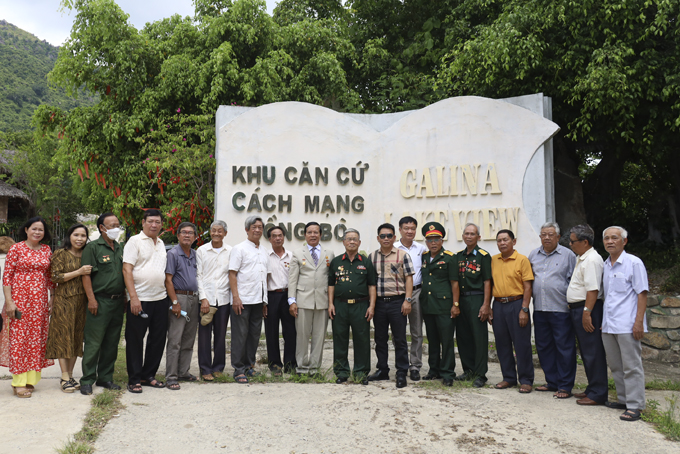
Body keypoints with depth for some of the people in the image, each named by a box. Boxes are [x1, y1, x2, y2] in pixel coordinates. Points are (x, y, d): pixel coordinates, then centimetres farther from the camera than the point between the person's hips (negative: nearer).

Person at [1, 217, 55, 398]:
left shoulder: (46, 250, 10)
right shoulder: (16, 248, -3)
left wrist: (52, 296, 9)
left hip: (40, 300, 4)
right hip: (20, 298, -4)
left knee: (37, 338, 5)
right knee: (19, 337, -3)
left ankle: (30, 378, 15)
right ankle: (19, 382, 2)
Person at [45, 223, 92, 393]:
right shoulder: (60, 254, -1)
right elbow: (56, 277, -10)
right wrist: (78, 272, -16)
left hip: (82, 301, 5)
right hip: (64, 301, -5)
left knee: (77, 338, 6)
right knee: (63, 337, -3)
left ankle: (70, 375, 14)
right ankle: (65, 377, 2)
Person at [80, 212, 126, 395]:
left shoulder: (120, 248, 16)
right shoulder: (93, 247, -4)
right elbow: (86, 275, -9)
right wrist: (91, 299, -16)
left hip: (118, 302, 6)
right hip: (100, 301, -6)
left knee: (112, 343, 10)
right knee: (94, 343, -3)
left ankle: (105, 377, 20)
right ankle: (87, 380, 6)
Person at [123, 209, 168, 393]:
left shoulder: (161, 244, 16)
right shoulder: (134, 241, -4)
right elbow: (126, 270, -11)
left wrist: (170, 297, 15)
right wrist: (134, 297, -18)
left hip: (160, 299, 7)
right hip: (140, 300, -6)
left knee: (158, 339, 10)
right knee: (135, 341, 2)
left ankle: (148, 375, 23)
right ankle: (134, 380, 12)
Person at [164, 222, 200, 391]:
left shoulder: (195, 254, 13)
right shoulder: (173, 254, -6)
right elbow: (168, 280, -10)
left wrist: (199, 299, 10)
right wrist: (175, 302, -16)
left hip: (194, 298, 7)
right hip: (179, 297, -7)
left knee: (189, 339, 11)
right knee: (175, 340, -6)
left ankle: (183, 372, 21)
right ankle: (171, 377, -1)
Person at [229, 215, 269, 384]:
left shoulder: (264, 251, 15)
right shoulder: (240, 248, -4)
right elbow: (232, 274, -8)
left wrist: (265, 301, 14)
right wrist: (236, 297, -16)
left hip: (258, 300, 6)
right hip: (242, 300, -6)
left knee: (254, 335, 11)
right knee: (240, 335, -1)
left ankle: (249, 365, 22)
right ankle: (239, 370, 6)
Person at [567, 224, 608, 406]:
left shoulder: (591, 260, -17)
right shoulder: (581, 258, 16)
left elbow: (593, 289, -23)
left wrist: (586, 312, -24)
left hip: (587, 309, -11)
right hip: (578, 309, 11)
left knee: (593, 353, -4)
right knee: (586, 352, 16)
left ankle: (597, 394, 4)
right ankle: (592, 389, 27)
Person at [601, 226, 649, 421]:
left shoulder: (634, 263, -6)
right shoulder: (605, 265, 13)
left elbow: (642, 294, -8)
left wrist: (639, 322, -15)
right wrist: (603, 320, 14)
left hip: (627, 324, -7)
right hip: (608, 324, 7)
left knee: (631, 367, -2)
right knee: (615, 366, 14)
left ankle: (634, 405, 4)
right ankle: (623, 399, 26)